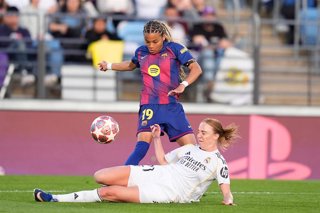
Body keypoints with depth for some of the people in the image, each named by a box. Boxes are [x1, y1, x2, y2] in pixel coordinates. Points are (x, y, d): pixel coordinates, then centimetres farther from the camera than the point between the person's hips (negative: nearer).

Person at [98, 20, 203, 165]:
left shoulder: (174, 49, -2)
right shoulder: (141, 52, 9)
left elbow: (196, 69, -10)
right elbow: (131, 65, 34)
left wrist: (183, 85, -24)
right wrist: (109, 66, 27)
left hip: (172, 106, 0)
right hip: (149, 106, 0)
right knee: (143, 143, -24)